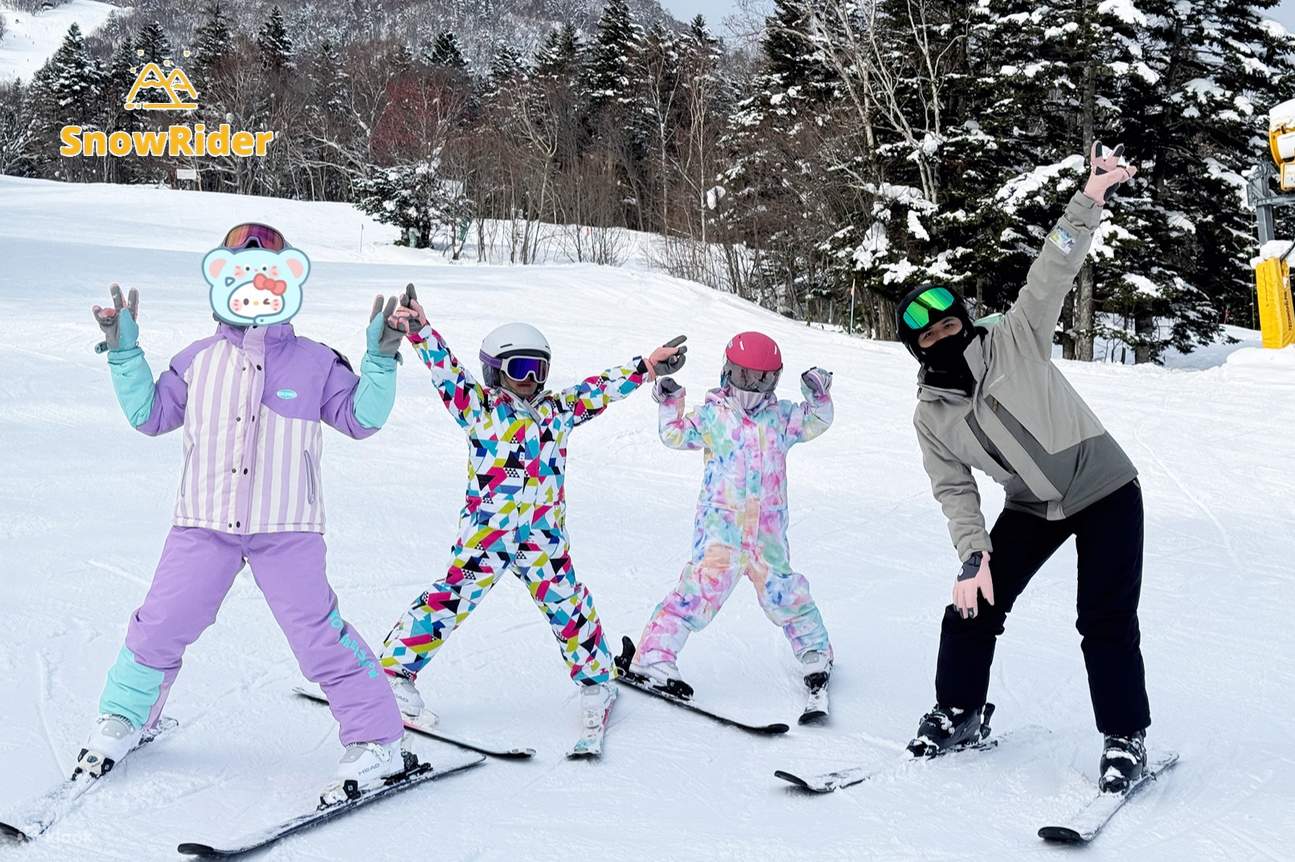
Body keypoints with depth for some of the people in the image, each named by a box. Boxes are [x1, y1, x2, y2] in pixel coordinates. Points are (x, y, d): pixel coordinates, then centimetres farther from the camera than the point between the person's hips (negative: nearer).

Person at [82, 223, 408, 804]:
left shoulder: (315, 363, 3)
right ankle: (121, 722, 31)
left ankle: (377, 741, 2)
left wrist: (380, 360, -10)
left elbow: (361, 419, 2)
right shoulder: (199, 361, 8)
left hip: (286, 528, -2)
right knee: (160, 625, 4)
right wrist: (124, 353, 6)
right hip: (204, 524, 3)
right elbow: (150, 415, 13)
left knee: (318, 634, -8)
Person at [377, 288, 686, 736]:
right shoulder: (479, 406, 0)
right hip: (485, 531, -4)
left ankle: (596, 681, 25)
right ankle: (394, 672, 3)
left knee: (568, 606, 7)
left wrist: (647, 366, 16)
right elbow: (446, 368, -10)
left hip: (543, 535, 4)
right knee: (452, 599, -9)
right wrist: (420, 331, -23)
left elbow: (600, 389, 17)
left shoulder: (557, 411, 12)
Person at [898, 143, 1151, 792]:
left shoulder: (1015, 339, -13)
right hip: (1031, 508, 4)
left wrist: (1089, 200, -27)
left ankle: (1125, 738, 7)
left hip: (1104, 489, -4)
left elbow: (1053, 273, -18)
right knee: (972, 607, 1)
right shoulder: (930, 416, -5)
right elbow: (955, 490, -4)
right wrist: (972, 552, -17)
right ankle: (956, 715, 21)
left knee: (1105, 621, -10)